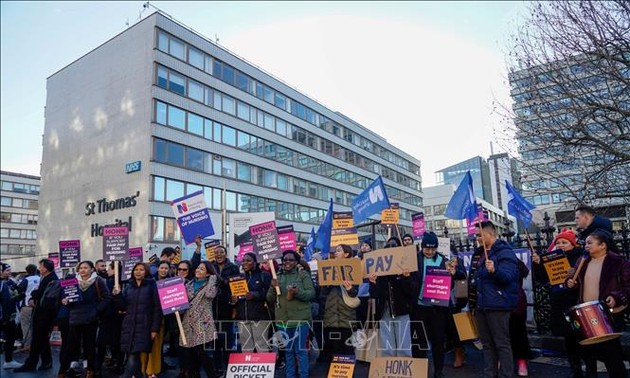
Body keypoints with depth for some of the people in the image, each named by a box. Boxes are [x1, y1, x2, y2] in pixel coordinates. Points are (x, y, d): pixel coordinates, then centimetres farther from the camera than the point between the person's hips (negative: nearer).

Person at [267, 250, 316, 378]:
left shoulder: (303, 275, -1)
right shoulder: (277, 277, 10)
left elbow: (311, 293, -10)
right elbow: (269, 299, 9)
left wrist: (298, 292, -27)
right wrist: (273, 288, -10)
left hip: (300, 319, -4)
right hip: (282, 319, 4)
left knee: (300, 350, 0)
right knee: (288, 351, 14)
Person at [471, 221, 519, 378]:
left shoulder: (504, 252, -11)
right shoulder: (483, 253, 16)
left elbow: (508, 277, -24)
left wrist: (494, 270, -41)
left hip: (497, 305, -9)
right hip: (482, 305, 9)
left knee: (502, 343, -1)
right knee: (487, 343, 14)